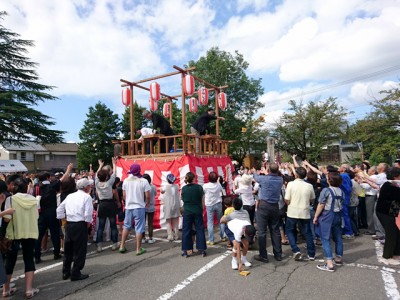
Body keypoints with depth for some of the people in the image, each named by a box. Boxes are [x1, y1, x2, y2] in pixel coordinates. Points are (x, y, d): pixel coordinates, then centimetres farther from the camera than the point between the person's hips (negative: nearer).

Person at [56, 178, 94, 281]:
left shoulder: (70, 196, 12)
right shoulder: (87, 197, -8)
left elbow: (59, 209, 15)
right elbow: (88, 214, -17)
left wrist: (65, 218, 20)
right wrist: (88, 223, -2)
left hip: (68, 225, 7)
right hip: (80, 225, -7)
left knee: (68, 249, 18)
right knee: (80, 250, 5)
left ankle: (66, 272, 29)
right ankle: (76, 274, 11)